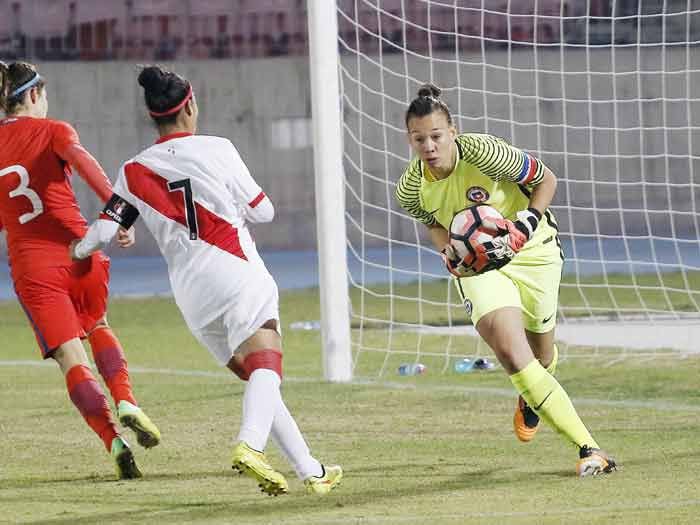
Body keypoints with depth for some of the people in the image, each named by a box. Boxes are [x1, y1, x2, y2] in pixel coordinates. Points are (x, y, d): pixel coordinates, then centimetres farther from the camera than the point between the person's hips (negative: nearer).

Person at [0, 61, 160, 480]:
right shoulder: (51, 131, 2)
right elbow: (83, 162, -19)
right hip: (76, 251, 0)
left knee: (71, 358, -1)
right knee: (98, 327, 27)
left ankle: (114, 440, -19)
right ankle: (126, 402, 4)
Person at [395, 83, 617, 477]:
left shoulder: (482, 152, -27)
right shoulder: (410, 189, -15)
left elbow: (546, 180, -13)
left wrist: (523, 227, -25)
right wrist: (448, 250, -13)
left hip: (531, 251, -2)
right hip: (478, 263, 2)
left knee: (542, 357, 11)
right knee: (511, 352, -21)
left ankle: (532, 400, 53)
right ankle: (589, 448, -17)